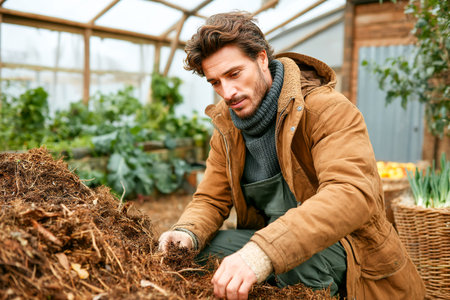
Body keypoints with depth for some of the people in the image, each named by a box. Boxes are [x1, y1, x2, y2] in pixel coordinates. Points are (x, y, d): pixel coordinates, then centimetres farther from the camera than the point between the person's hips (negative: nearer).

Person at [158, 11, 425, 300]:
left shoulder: (328, 109, -20)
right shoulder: (226, 127, 2)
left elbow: (352, 194, -35)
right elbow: (211, 199, 4)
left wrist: (263, 253, -48)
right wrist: (187, 233, -22)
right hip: (281, 243, 5)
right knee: (203, 248, -15)